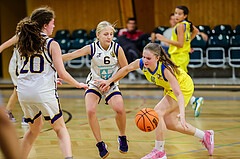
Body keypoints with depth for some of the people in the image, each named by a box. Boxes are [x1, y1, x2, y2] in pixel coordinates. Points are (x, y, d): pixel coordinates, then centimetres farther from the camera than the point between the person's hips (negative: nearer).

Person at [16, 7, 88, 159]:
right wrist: (78, 84, 8)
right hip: (44, 92, -5)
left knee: (35, 127, 26)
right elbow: (62, 73, -8)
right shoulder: (51, 44, -6)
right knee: (60, 128, 11)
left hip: (24, 93, 5)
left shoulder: (23, 42, 9)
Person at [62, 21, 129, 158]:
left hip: (111, 85, 0)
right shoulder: (92, 48, -13)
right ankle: (100, 144, -5)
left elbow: (125, 68, -5)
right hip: (94, 84, 0)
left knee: (120, 109, -24)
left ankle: (122, 138, 5)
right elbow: (71, 55, -14)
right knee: (91, 111, -23)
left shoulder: (117, 48, -13)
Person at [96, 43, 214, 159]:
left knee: (158, 112, -23)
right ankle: (205, 136, 30)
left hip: (184, 87, -8)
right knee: (170, 124, 10)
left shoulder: (166, 69, -39)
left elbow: (179, 94, -43)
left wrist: (182, 114, -57)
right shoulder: (141, 63, -23)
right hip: (170, 88, 8)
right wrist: (109, 81, 3)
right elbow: (126, 69, -1)